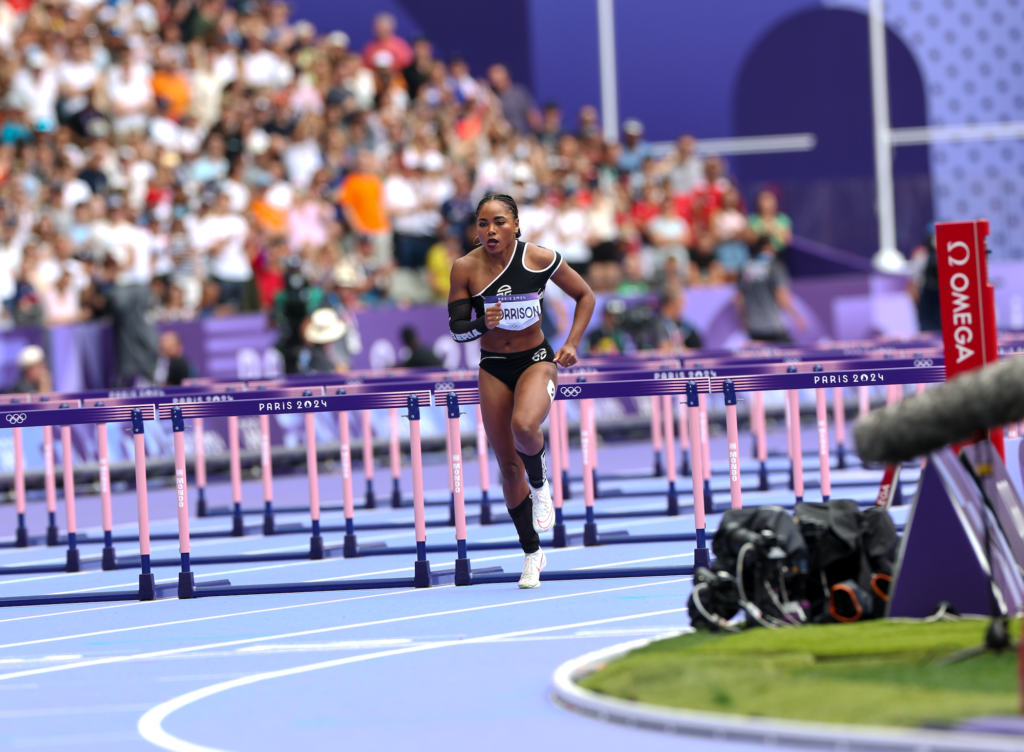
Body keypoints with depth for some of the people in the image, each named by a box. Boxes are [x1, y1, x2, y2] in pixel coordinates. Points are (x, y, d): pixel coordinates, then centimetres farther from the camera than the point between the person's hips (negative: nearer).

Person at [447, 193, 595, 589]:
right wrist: (482, 324, -28)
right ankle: (532, 553, 20)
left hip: (536, 360, -2)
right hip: (493, 367, 2)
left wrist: (572, 344, -8)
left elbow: (585, 295, 2)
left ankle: (540, 484, 0)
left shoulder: (540, 258, -13)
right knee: (509, 467, 4)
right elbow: (456, 329, -6)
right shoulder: (465, 268, -10)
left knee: (524, 426, -34)